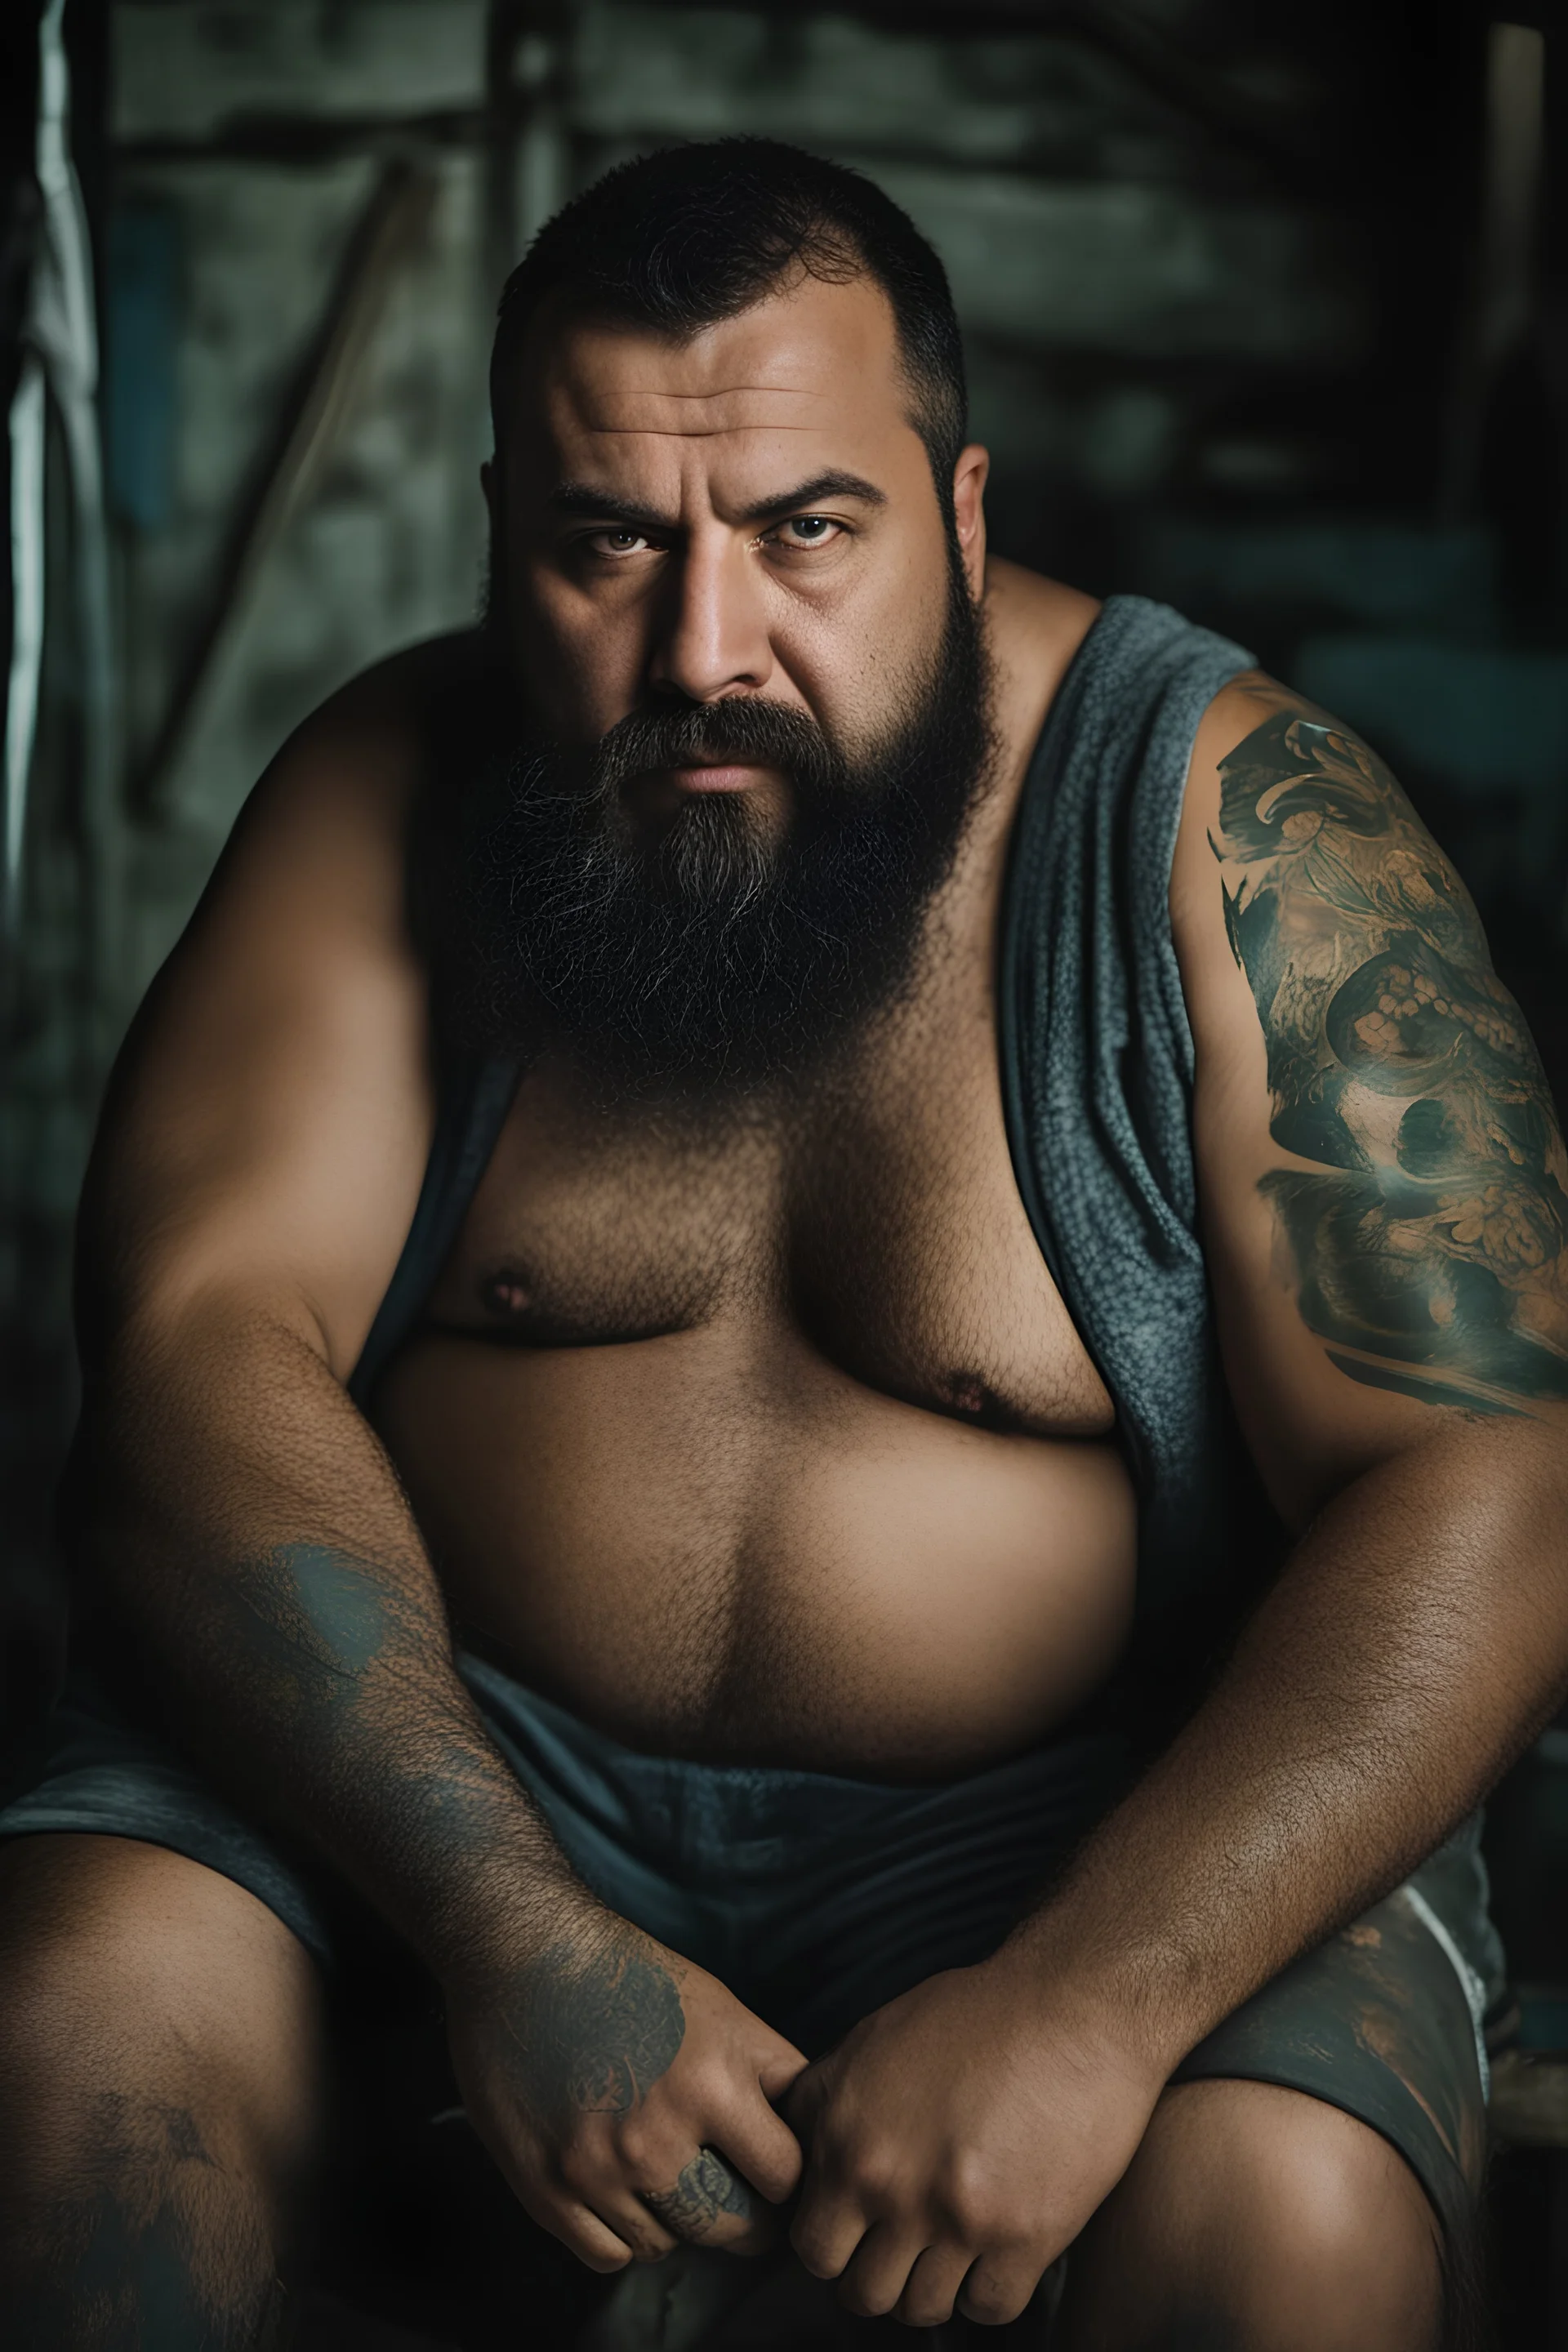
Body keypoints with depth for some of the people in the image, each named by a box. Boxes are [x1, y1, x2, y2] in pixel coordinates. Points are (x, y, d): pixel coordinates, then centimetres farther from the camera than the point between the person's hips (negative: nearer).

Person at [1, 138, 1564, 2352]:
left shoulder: (1242, 837, -13)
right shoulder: (396, 793, -5)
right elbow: (206, 1336, -14)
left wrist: (1086, 2001, -29)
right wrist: (517, 1935, -27)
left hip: (1088, 1807, -1)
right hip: (442, 1749, 2)